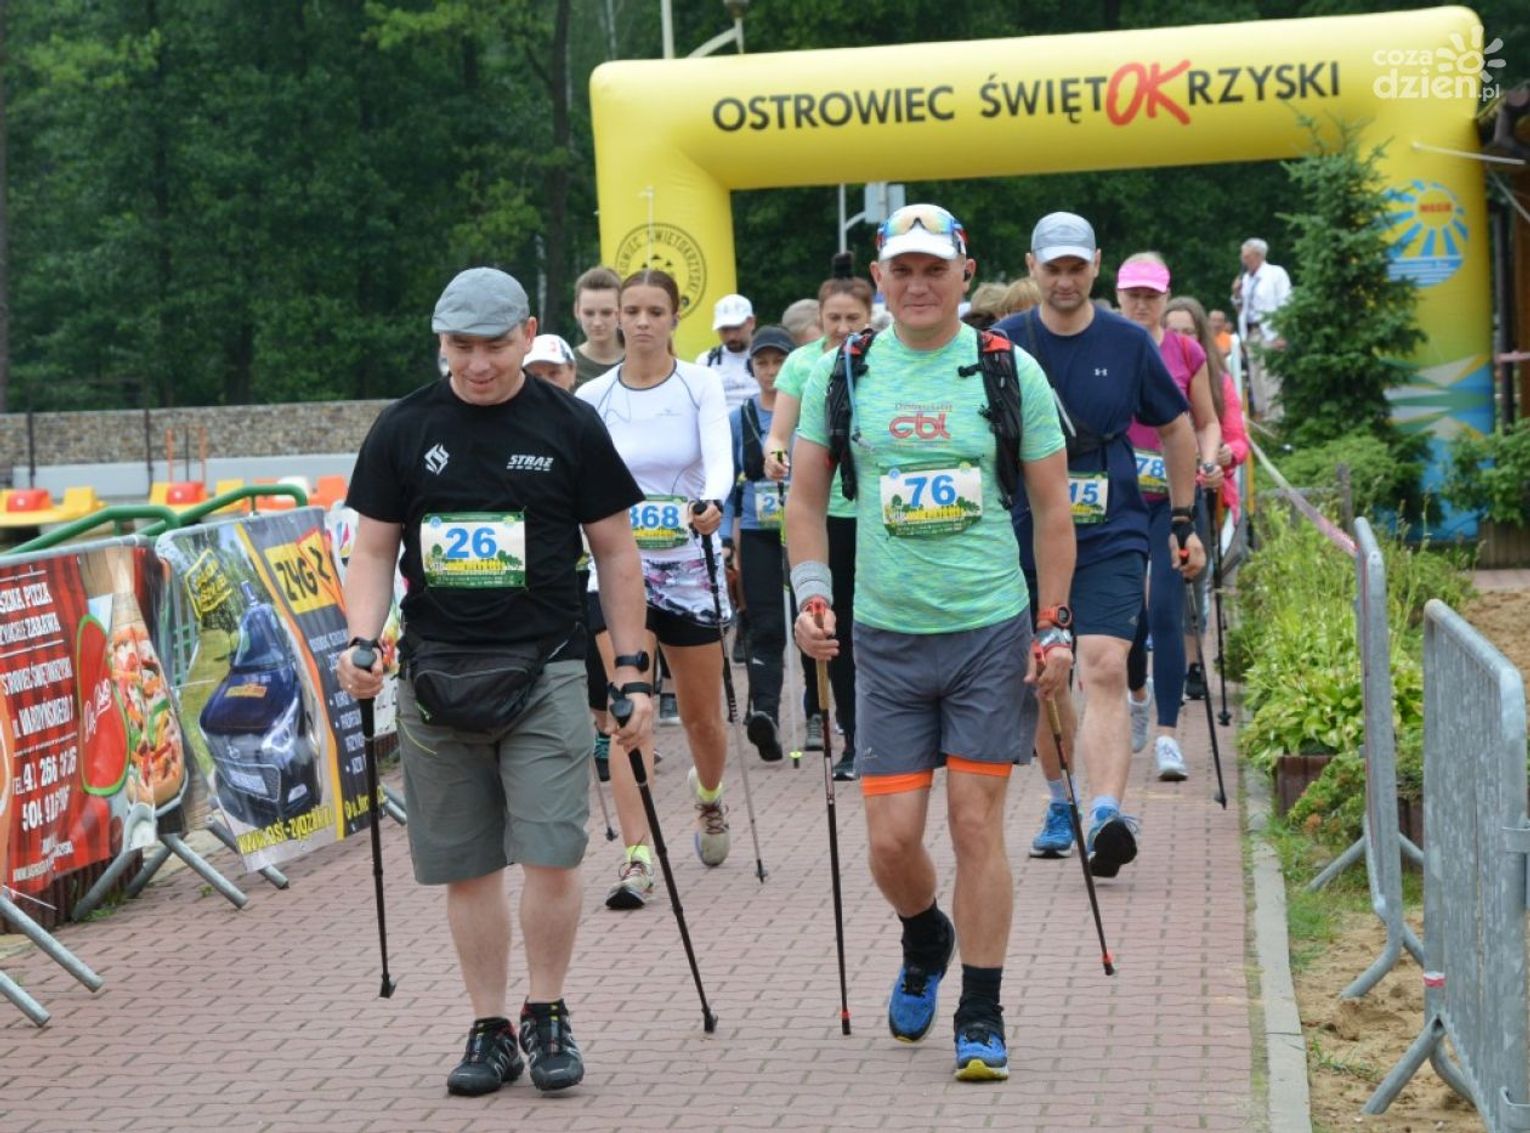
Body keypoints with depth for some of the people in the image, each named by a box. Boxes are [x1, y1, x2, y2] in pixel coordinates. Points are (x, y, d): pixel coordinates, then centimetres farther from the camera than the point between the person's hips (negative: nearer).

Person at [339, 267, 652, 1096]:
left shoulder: (569, 427, 2)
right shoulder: (404, 430, 5)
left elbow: (615, 553, 6)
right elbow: (374, 551, 9)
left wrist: (631, 674, 2)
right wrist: (361, 639, -9)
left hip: (545, 670, -2)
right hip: (436, 675, 2)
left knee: (550, 854, -9)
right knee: (466, 867, 5)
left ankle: (547, 1017, 10)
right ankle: (490, 1030, 16)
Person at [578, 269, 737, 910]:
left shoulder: (700, 385, -4)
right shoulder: (593, 398, 1)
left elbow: (720, 458, -19)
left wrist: (711, 503, -40)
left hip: (690, 562, 0)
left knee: (702, 716, 12)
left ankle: (709, 798, 44)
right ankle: (637, 860, -13)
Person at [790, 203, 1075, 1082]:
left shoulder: (1010, 371, -1)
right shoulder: (844, 372, 3)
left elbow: (1052, 508, 4)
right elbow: (807, 497, 12)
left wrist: (1055, 628, -1)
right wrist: (813, 592, -2)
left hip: (992, 629, -2)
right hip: (887, 636, 2)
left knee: (977, 824, -3)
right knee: (892, 838, 1)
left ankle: (982, 1018, 8)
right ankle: (926, 943, 33)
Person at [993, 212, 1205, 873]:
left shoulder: (1127, 343, 2)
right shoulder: (1004, 346, 1)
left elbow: (1176, 428, 14)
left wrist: (1184, 522, 13)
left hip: (1111, 536, -2)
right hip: (1027, 538, 2)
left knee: (1105, 671, -18)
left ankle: (1106, 817, -29)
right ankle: (1060, 804, 30)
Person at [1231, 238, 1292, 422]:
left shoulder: (1276, 274, -2)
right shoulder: (1246, 278, 15)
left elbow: (1286, 305, -7)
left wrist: (1280, 336, -14)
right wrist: (1236, 295, 3)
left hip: (1270, 334, -7)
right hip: (1250, 333, 7)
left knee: (1271, 380, -11)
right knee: (1255, 379, 7)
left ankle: (1273, 419, -11)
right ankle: (1260, 417, 11)